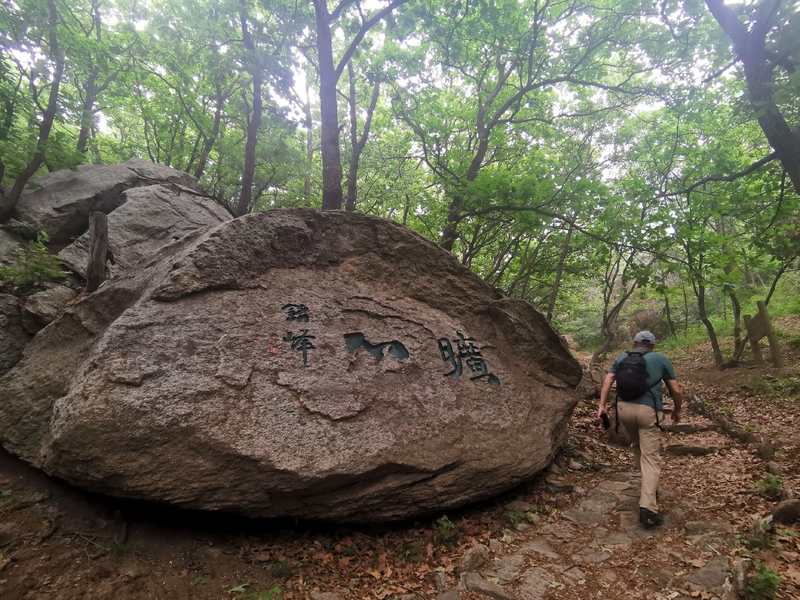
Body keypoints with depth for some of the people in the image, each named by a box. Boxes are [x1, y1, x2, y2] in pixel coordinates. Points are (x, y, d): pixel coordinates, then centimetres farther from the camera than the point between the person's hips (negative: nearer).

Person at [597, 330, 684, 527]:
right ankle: (647, 508, -11)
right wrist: (677, 410, 27)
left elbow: (607, 381, 5)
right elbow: (676, 390, 11)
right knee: (650, 457, -2)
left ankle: (649, 488, 41)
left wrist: (602, 405, 2)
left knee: (637, 447, 26)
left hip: (624, 408, 3)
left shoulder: (622, 358, 19)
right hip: (648, 410, -3)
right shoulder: (661, 359, 14)